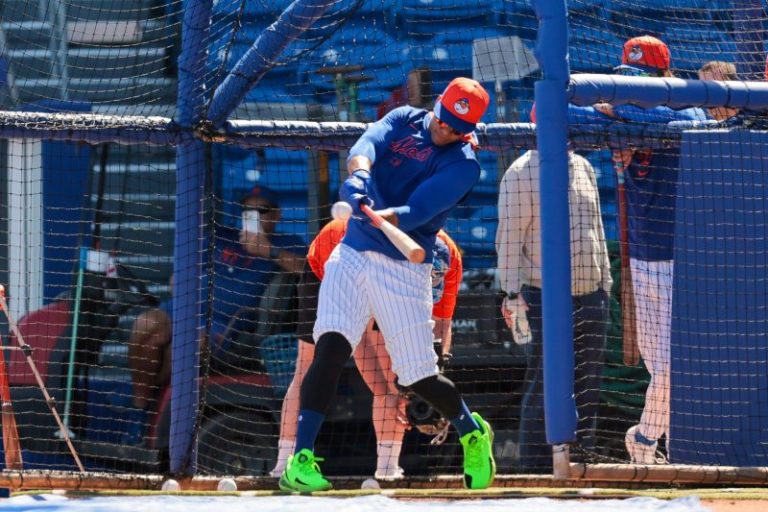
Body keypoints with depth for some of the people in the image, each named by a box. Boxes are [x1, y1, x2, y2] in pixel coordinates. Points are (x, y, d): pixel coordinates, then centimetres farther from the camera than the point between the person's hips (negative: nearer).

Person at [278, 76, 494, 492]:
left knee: (417, 376, 1)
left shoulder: (462, 164, -6)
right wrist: (358, 174, -36)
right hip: (353, 255, 2)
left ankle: (472, 432, 32)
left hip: (403, 269, -2)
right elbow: (367, 144, -14)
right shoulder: (404, 120, 7)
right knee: (331, 348, -18)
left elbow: (417, 211, -20)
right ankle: (301, 459, -21)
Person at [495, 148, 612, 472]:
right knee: (544, 387, -7)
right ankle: (536, 467, -4)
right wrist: (512, 293, -16)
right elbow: (509, 237, -9)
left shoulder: (582, 167, 16)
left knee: (588, 388, 8)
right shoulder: (521, 173, -5)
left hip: (590, 296, 7)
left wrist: (605, 285, 19)